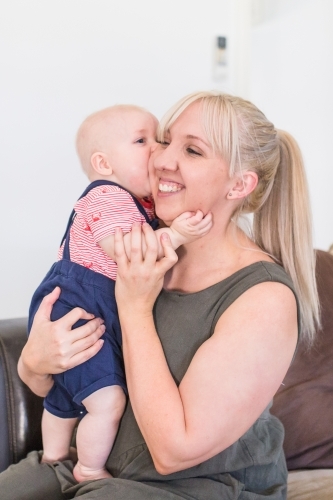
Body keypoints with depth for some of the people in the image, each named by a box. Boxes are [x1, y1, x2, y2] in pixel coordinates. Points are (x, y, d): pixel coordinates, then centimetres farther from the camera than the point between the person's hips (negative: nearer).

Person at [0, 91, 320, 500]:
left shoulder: (265, 299, -20)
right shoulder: (138, 256, -4)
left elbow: (175, 450, -22)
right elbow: (48, 384, 5)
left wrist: (135, 308, -22)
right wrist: (35, 362, -18)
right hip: (98, 465, 5)